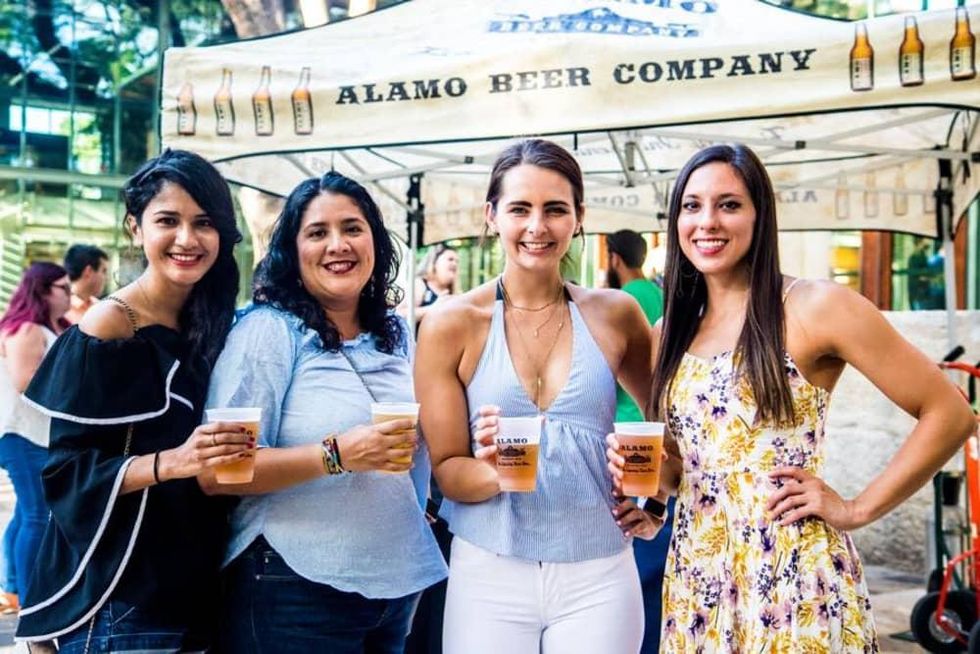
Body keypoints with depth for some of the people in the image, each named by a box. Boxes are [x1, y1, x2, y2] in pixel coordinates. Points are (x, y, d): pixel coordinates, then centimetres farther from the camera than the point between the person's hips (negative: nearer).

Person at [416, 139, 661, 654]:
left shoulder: (614, 314, 2)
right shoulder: (451, 324, -4)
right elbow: (446, 471, -3)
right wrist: (496, 472, -22)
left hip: (598, 576, 1)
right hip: (489, 575, -1)